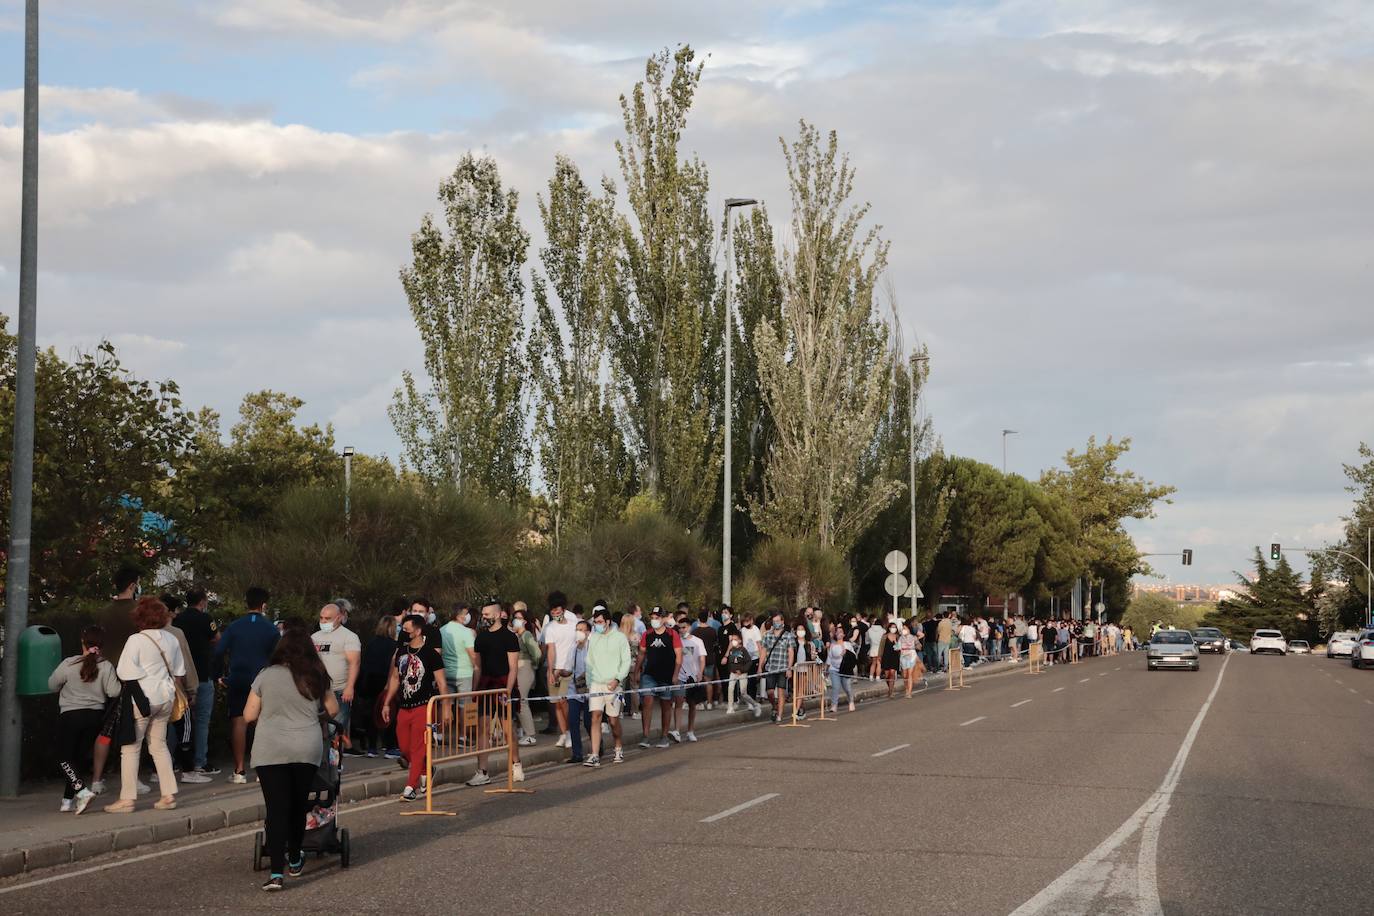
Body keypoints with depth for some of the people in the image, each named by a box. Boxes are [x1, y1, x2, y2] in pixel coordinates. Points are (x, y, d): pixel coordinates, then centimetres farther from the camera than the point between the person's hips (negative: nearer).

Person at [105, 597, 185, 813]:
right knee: (159, 745, 16)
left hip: (141, 698, -7)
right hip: (165, 697, 7)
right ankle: (169, 795, 13)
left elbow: (126, 674, -17)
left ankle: (127, 799, 1)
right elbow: (179, 672, 15)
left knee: (131, 748, 1)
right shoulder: (171, 639, 6)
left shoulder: (136, 640, -14)